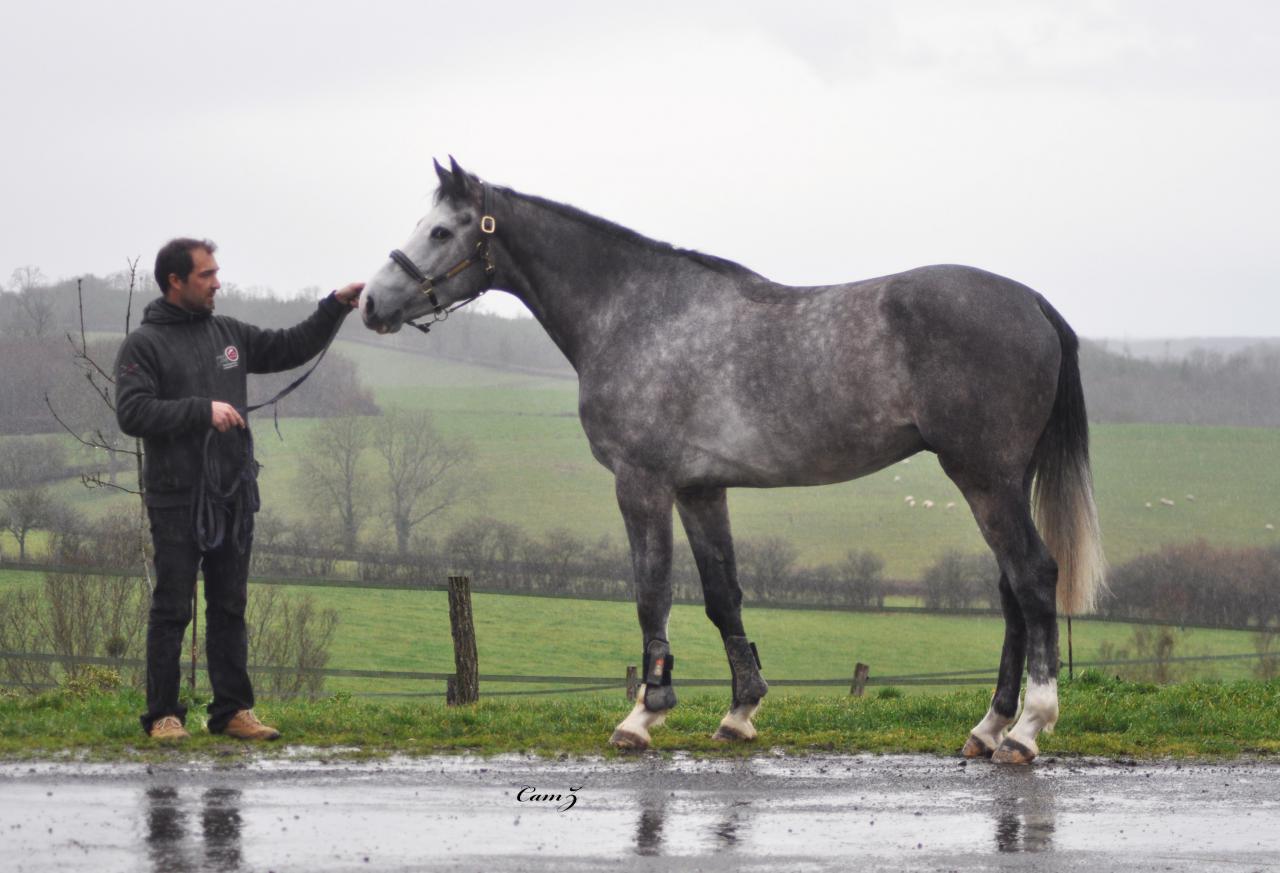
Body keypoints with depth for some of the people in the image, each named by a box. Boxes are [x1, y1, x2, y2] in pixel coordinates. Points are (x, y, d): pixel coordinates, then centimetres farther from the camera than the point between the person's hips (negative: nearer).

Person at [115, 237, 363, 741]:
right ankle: (164, 714, 3)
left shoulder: (229, 335, 12)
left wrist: (335, 308, 10)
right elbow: (133, 412, -18)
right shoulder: (144, 345, -6)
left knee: (230, 608, 9)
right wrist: (202, 411, -22)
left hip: (233, 497, 6)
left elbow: (292, 348, 20)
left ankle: (232, 710, 13)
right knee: (171, 610, -2)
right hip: (177, 501, -6)